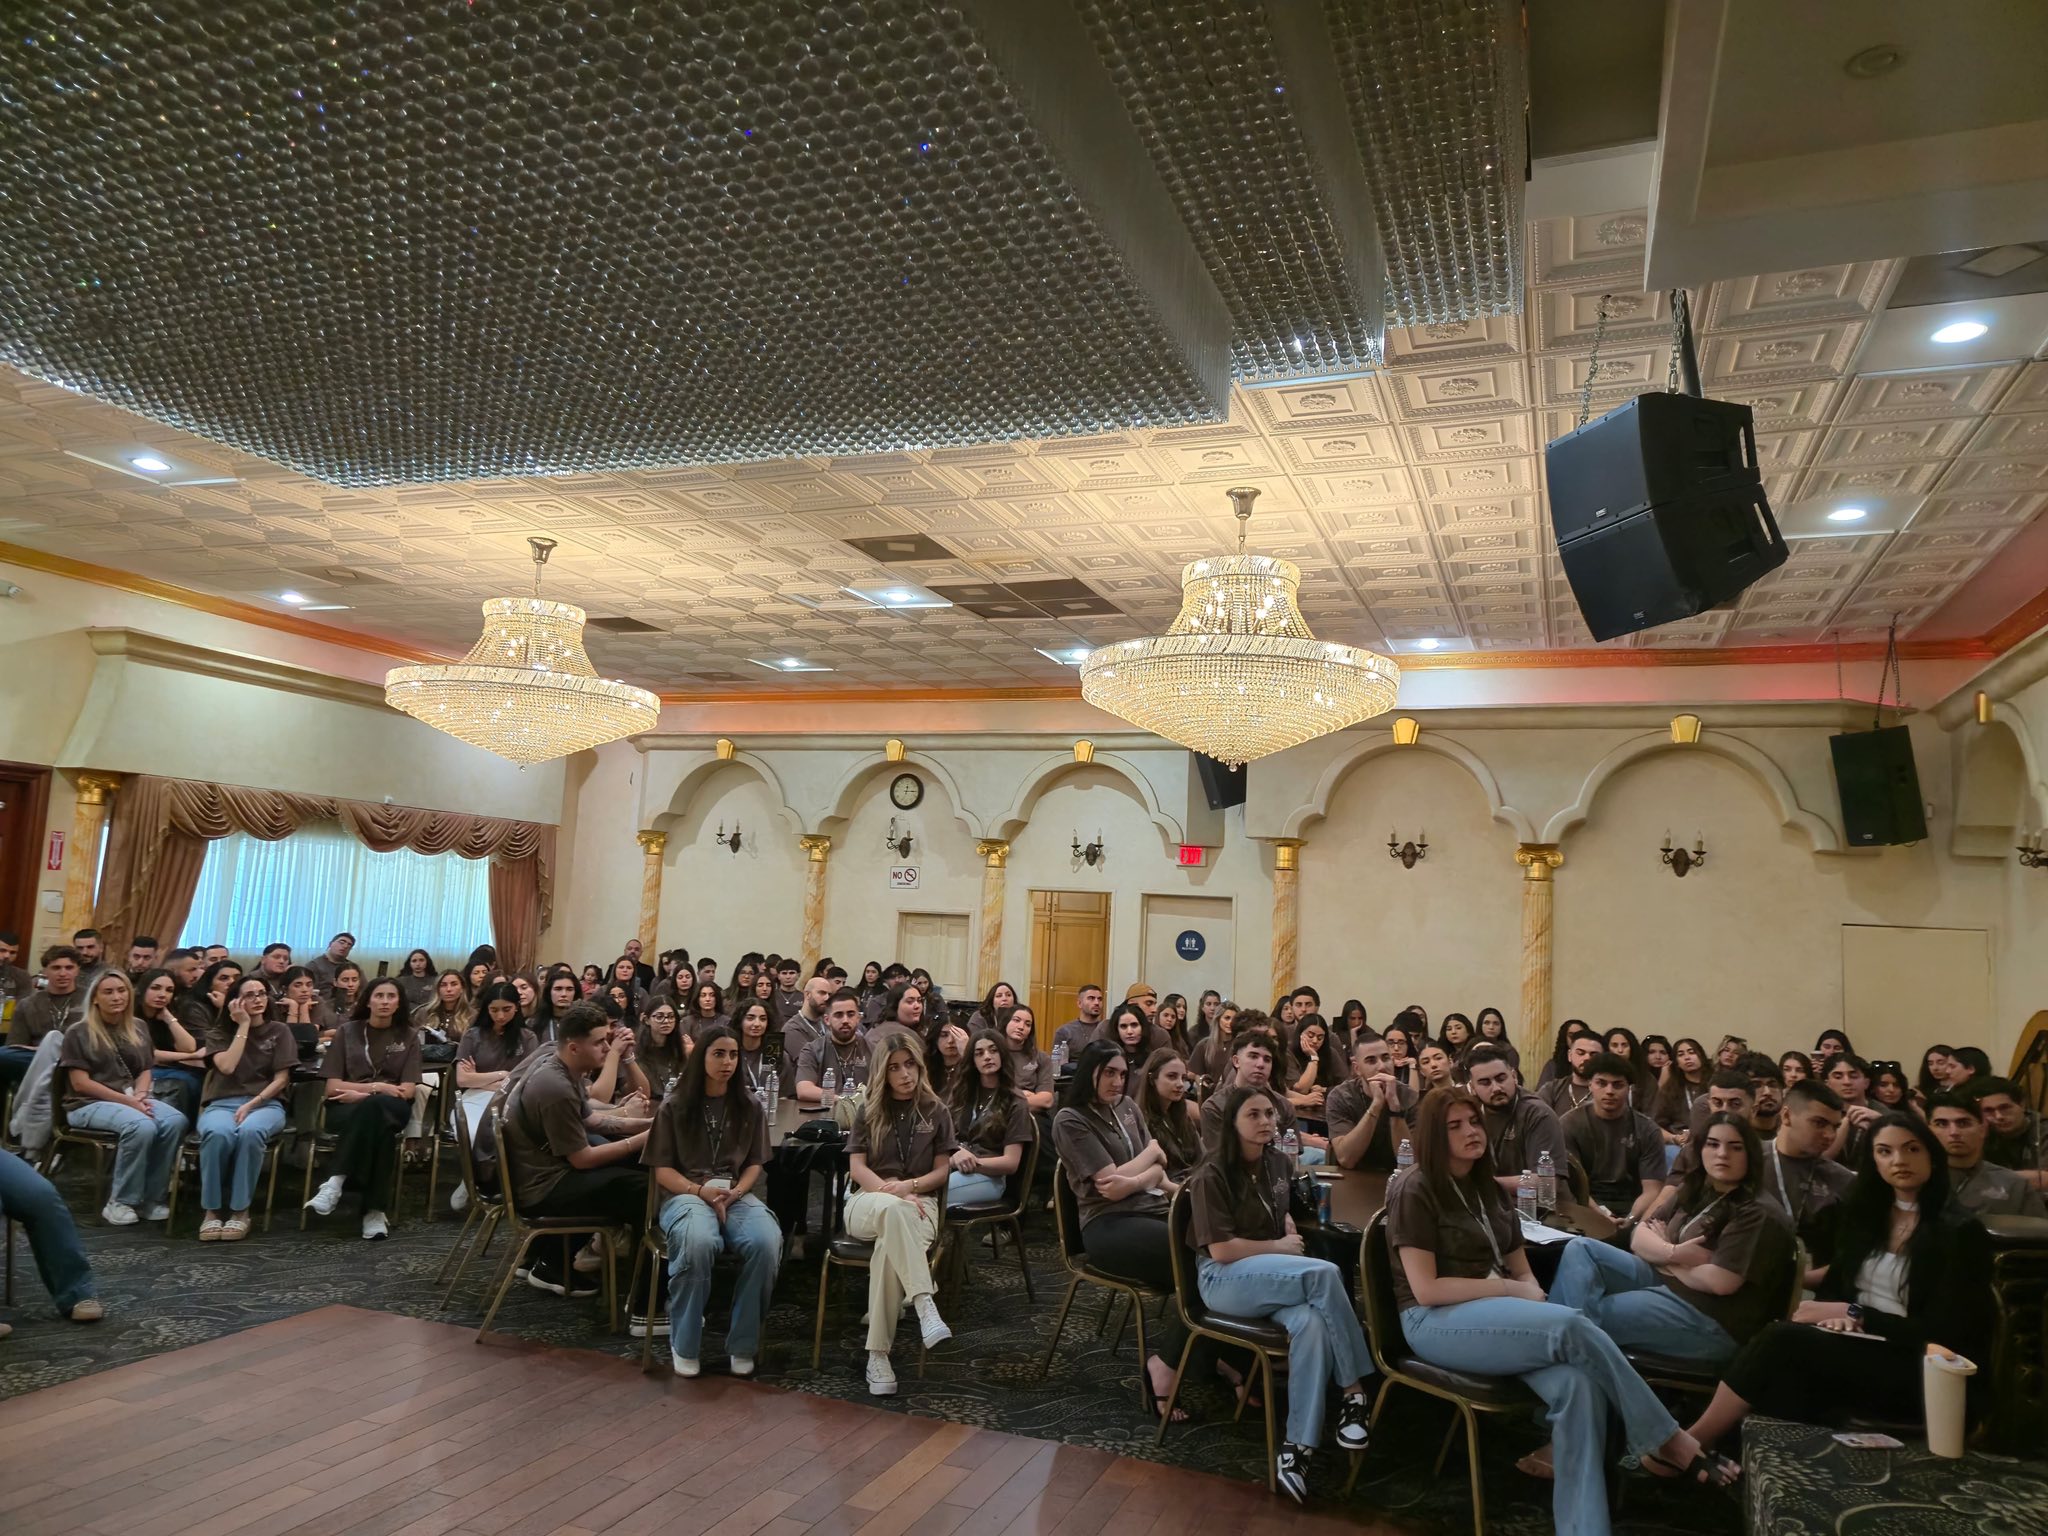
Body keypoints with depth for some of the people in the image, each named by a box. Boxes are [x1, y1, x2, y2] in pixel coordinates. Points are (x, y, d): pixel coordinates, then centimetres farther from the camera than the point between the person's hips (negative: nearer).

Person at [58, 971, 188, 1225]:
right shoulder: (79, 1033, -2)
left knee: (176, 1120, -28)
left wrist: (139, 1095, -8)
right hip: (89, 1104, -5)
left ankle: (151, 1198, -17)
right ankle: (120, 1201, -20)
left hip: (133, 1099, 5)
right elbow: (80, 1082, -9)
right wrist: (126, 1100, -16)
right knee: (142, 1126, -36)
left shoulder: (138, 1028, 14)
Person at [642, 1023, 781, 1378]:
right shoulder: (674, 1107, 4)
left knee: (767, 1242, -33)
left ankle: (743, 1343, -12)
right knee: (699, 1242, -40)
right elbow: (661, 1170, 2)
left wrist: (735, 1192, -10)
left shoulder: (749, 1107, 12)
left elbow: (755, 1163, 12)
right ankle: (685, 1345, -17)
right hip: (686, 1193, -2)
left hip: (737, 1194, 2)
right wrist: (701, 1191, -15)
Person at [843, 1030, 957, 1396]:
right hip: (869, 1202, 0)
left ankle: (878, 1354, -38)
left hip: (919, 1204, 0)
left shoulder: (936, 1112, 11)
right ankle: (924, 1306, -53)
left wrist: (908, 1186, -14)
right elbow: (857, 1167, 2)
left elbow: (942, 1171, 6)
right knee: (894, 1210, -42)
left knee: (888, 1248, -39)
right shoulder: (869, 1111, 12)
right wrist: (892, 1192, -17)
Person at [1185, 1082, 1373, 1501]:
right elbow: (1221, 1250, -18)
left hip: (1273, 1274, 6)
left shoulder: (1276, 1162, 9)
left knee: (1311, 1323, -30)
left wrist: (1291, 1237, 5)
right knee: (1325, 1274, -30)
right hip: (1224, 1278, -6)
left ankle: (1297, 1447, -29)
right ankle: (1353, 1391, -19)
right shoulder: (1212, 1175, -14)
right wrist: (1279, 1247, -8)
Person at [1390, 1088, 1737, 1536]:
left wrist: (1532, 1297, -8)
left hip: (1498, 1314, 7)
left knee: (1577, 1384, -27)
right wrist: (1511, 1289, -11)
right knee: (1572, 1327, -29)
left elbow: (1522, 1271, 16)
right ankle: (1665, 1441, -12)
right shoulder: (1414, 1192, -8)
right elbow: (1426, 1289, -14)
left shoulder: (1488, 1189, 17)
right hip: (1436, 1322, -7)